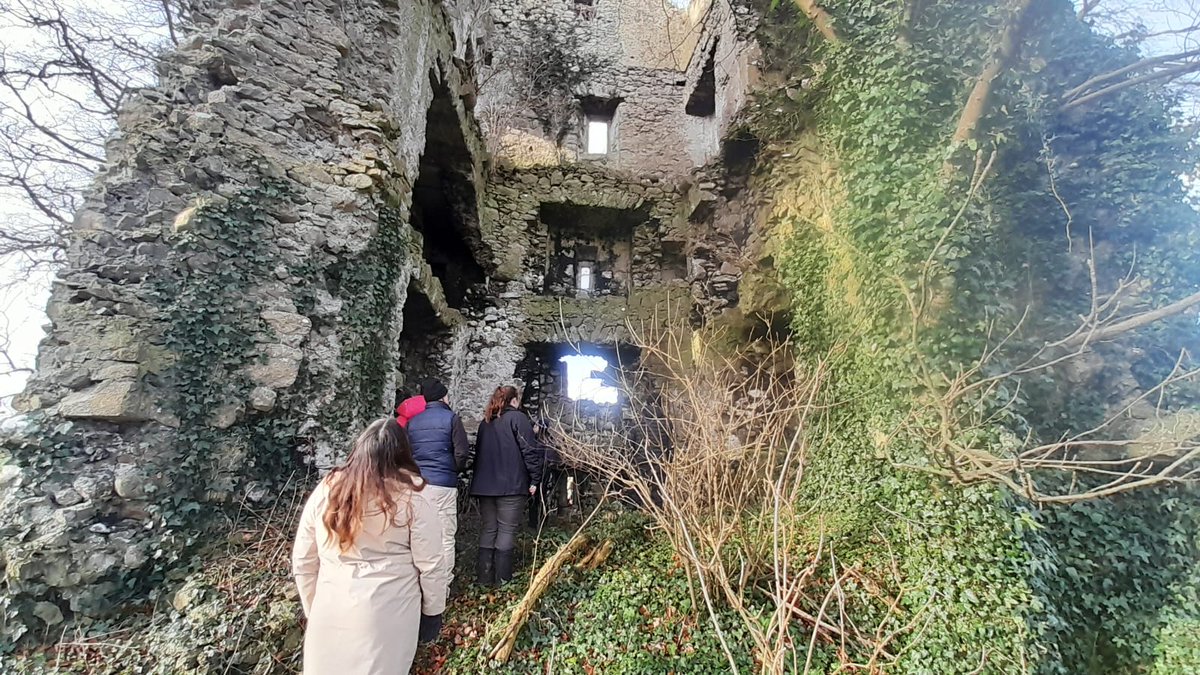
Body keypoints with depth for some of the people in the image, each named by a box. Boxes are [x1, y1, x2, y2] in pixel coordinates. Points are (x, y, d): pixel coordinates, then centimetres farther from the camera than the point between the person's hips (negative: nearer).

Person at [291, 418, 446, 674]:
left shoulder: (325, 491, -4)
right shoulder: (413, 499, -14)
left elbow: (302, 562, 4)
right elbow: (430, 566, -10)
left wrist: (314, 610, 17)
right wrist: (432, 611, 5)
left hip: (331, 613, 3)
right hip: (387, 615, -2)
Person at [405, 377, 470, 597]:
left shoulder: (412, 422, 9)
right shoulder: (451, 418, -5)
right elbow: (462, 453, -8)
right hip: (443, 484, -5)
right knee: (445, 538, 4)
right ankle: (442, 585, 9)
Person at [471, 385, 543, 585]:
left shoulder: (485, 423, 16)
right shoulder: (517, 418, -5)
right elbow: (530, 450, -12)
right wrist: (535, 479, -7)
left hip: (485, 485, 6)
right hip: (511, 486, -6)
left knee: (488, 529, 13)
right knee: (507, 530, 1)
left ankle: (484, 577, 17)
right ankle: (502, 579, 4)